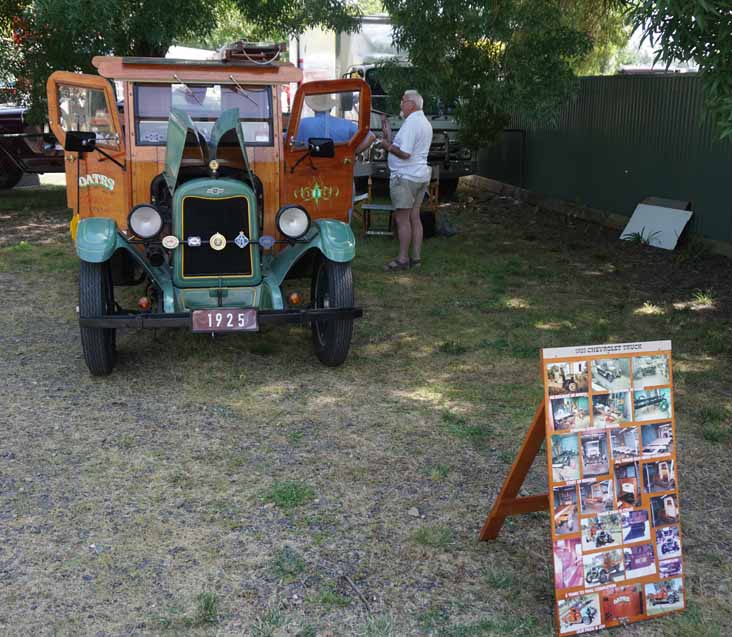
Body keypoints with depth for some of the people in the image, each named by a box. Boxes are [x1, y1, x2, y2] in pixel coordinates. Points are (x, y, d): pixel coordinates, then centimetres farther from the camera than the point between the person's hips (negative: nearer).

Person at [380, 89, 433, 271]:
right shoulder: (425, 123, 16)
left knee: (402, 218, -5)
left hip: (405, 176, -10)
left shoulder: (411, 123, -16)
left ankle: (403, 259, -2)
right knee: (414, 217, 12)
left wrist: (388, 147, -8)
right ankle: (416, 257, 15)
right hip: (421, 174, 10)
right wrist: (392, 143, 16)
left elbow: (405, 153, -22)